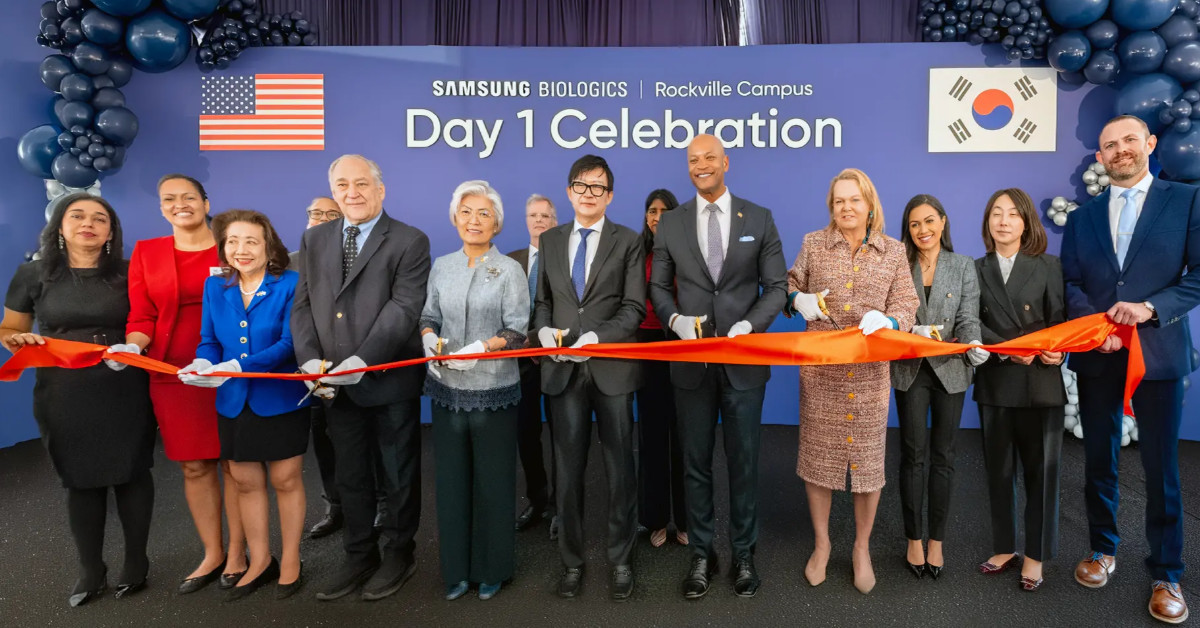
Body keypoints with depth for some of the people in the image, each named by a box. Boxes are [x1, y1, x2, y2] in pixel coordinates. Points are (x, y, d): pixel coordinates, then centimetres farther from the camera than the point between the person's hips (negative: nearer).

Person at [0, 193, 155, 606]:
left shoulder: (129, 274, 1)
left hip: (125, 393, -1)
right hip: (64, 394, 1)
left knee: (132, 474, 6)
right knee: (80, 480, 10)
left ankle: (136, 563, 23)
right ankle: (90, 571, 26)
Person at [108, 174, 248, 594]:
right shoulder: (146, 253, 8)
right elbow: (142, 317, 6)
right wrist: (132, 346, -14)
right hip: (174, 374, 3)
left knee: (234, 462, 4)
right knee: (194, 465, 9)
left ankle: (237, 554, 18)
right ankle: (212, 554, 25)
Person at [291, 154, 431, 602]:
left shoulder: (410, 242, -7)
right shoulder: (314, 240, 10)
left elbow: (404, 308, -17)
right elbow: (303, 305, 6)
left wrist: (362, 361, -26)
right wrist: (311, 360, -9)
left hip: (390, 380, -5)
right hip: (335, 385, 5)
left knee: (399, 475, 11)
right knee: (350, 476, 17)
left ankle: (398, 554, 29)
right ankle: (358, 556, 34)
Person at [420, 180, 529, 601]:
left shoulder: (510, 270, -5)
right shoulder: (441, 266, 7)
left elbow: (517, 332, -8)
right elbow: (429, 316, 14)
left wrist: (481, 348, -23)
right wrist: (430, 338, -8)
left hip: (493, 391, -3)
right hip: (447, 390, 4)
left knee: (493, 481, 7)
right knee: (451, 479, 11)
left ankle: (492, 569, 25)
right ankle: (456, 569, 27)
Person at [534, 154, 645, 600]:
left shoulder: (627, 242, 3)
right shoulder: (550, 240, 12)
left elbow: (634, 308, -4)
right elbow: (543, 300, 12)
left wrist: (596, 337, -18)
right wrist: (544, 329, -8)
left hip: (611, 367, -2)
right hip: (562, 369, 2)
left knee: (619, 468, 7)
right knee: (567, 470, 9)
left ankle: (621, 561, 23)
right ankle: (572, 562, 23)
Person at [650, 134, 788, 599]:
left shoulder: (759, 219, 3)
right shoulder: (670, 224, 5)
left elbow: (776, 286, 2)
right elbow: (658, 287, 8)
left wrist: (749, 326, -15)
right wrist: (675, 320, -12)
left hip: (743, 359, -1)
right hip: (691, 360, 1)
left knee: (743, 462, 10)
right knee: (695, 464, 10)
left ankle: (743, 554, 27)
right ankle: (701, 555, 25)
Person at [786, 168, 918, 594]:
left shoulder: (893, 251, 6)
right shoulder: (813, 245, 5)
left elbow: (907, 305, 3)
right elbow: (790, 284, 14)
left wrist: (887, 319, -18)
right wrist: (800, 299, -9)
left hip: (870, 371, 0)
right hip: (819, 369, 0)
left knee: (868, 458, 6)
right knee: (818, 452, 6)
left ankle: (862, 548, 26)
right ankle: (821, 543, 25)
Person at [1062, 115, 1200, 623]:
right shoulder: (1082, 217, 10)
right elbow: (1070, 282, 4)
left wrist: (1151, 308, -18)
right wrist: (1094, 323, -13)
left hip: (1159, 353, -3)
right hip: (1097, 356, 3)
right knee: (1099, 461, 13)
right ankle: (1103, 549, 29)